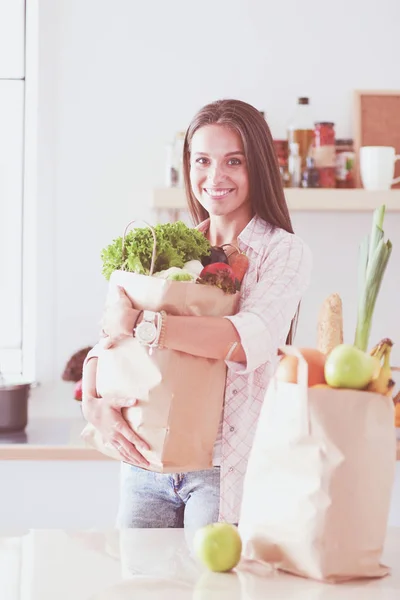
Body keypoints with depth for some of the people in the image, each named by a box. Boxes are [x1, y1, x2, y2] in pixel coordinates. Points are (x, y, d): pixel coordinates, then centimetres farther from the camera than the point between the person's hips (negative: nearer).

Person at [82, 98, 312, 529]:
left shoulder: (284, 252, -5)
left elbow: (250, 341, -23)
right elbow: (107, 337, 6)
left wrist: (137, 321, -22)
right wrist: (92, 402, -14)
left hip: (224, 469, -4)